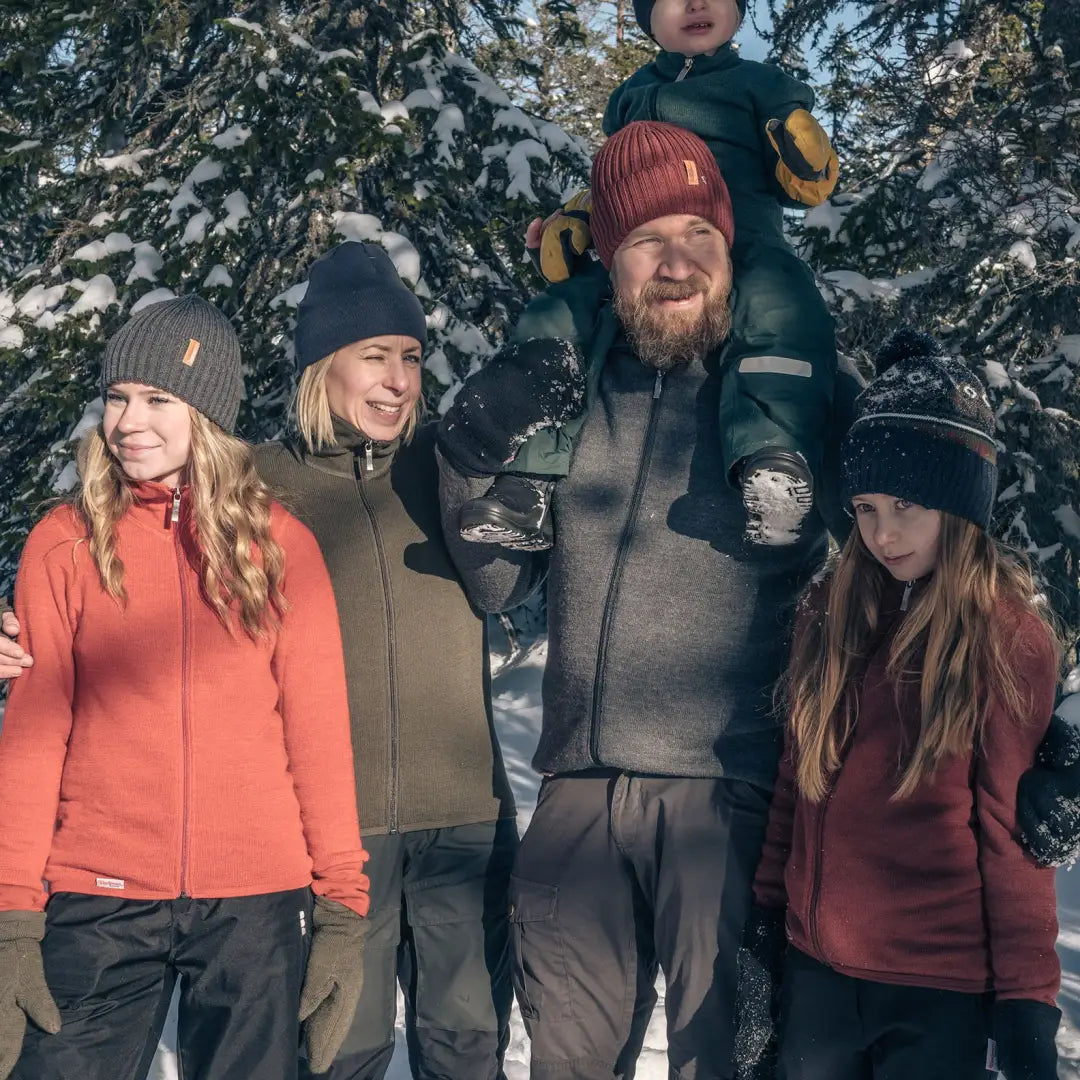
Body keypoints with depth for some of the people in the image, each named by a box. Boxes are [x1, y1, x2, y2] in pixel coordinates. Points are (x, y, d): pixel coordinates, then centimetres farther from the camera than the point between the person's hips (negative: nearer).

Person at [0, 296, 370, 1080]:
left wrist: (341, 903, -3)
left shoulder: (280, 541, 1)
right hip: (99, 899, 0)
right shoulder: (65, 542, 1)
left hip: (259, 901, 0)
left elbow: (318, 726, 1)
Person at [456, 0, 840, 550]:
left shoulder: (761, 85, 15)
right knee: (552, 323, -12)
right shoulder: (630, 97, 28)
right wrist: (573, 221, 17)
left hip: (743, 243, -5)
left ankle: (773, 456, -53)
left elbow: (798, 187, 12)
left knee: (778, 308, -38)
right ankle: (525, 485, -14)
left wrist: (805, 162, -12)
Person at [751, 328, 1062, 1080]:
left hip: (941, 987, -4)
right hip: (815, 967, 4)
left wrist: (1027, 996, -8)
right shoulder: (834, 608, 4)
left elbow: (1012, 829, -8)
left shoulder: (1009, 634, -8)